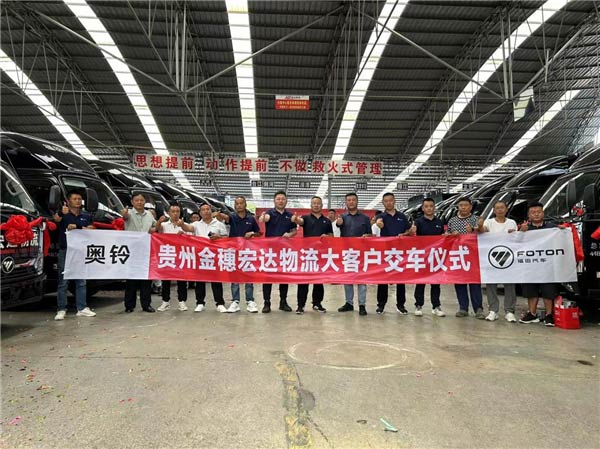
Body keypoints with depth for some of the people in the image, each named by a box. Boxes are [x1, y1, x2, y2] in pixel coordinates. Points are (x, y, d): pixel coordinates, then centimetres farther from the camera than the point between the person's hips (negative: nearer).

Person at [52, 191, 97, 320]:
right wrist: (61, 213, -47)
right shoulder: (63, 214, 1)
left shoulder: (86, 217, 11)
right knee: (63, 282, 0)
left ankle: (82, 308, 12)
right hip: (65, 251, -3)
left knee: (81, 281, 7)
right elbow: (56, 219, -22)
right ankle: (61, 310, 6)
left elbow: (91, 230, 0)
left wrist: (76, 227, -18)